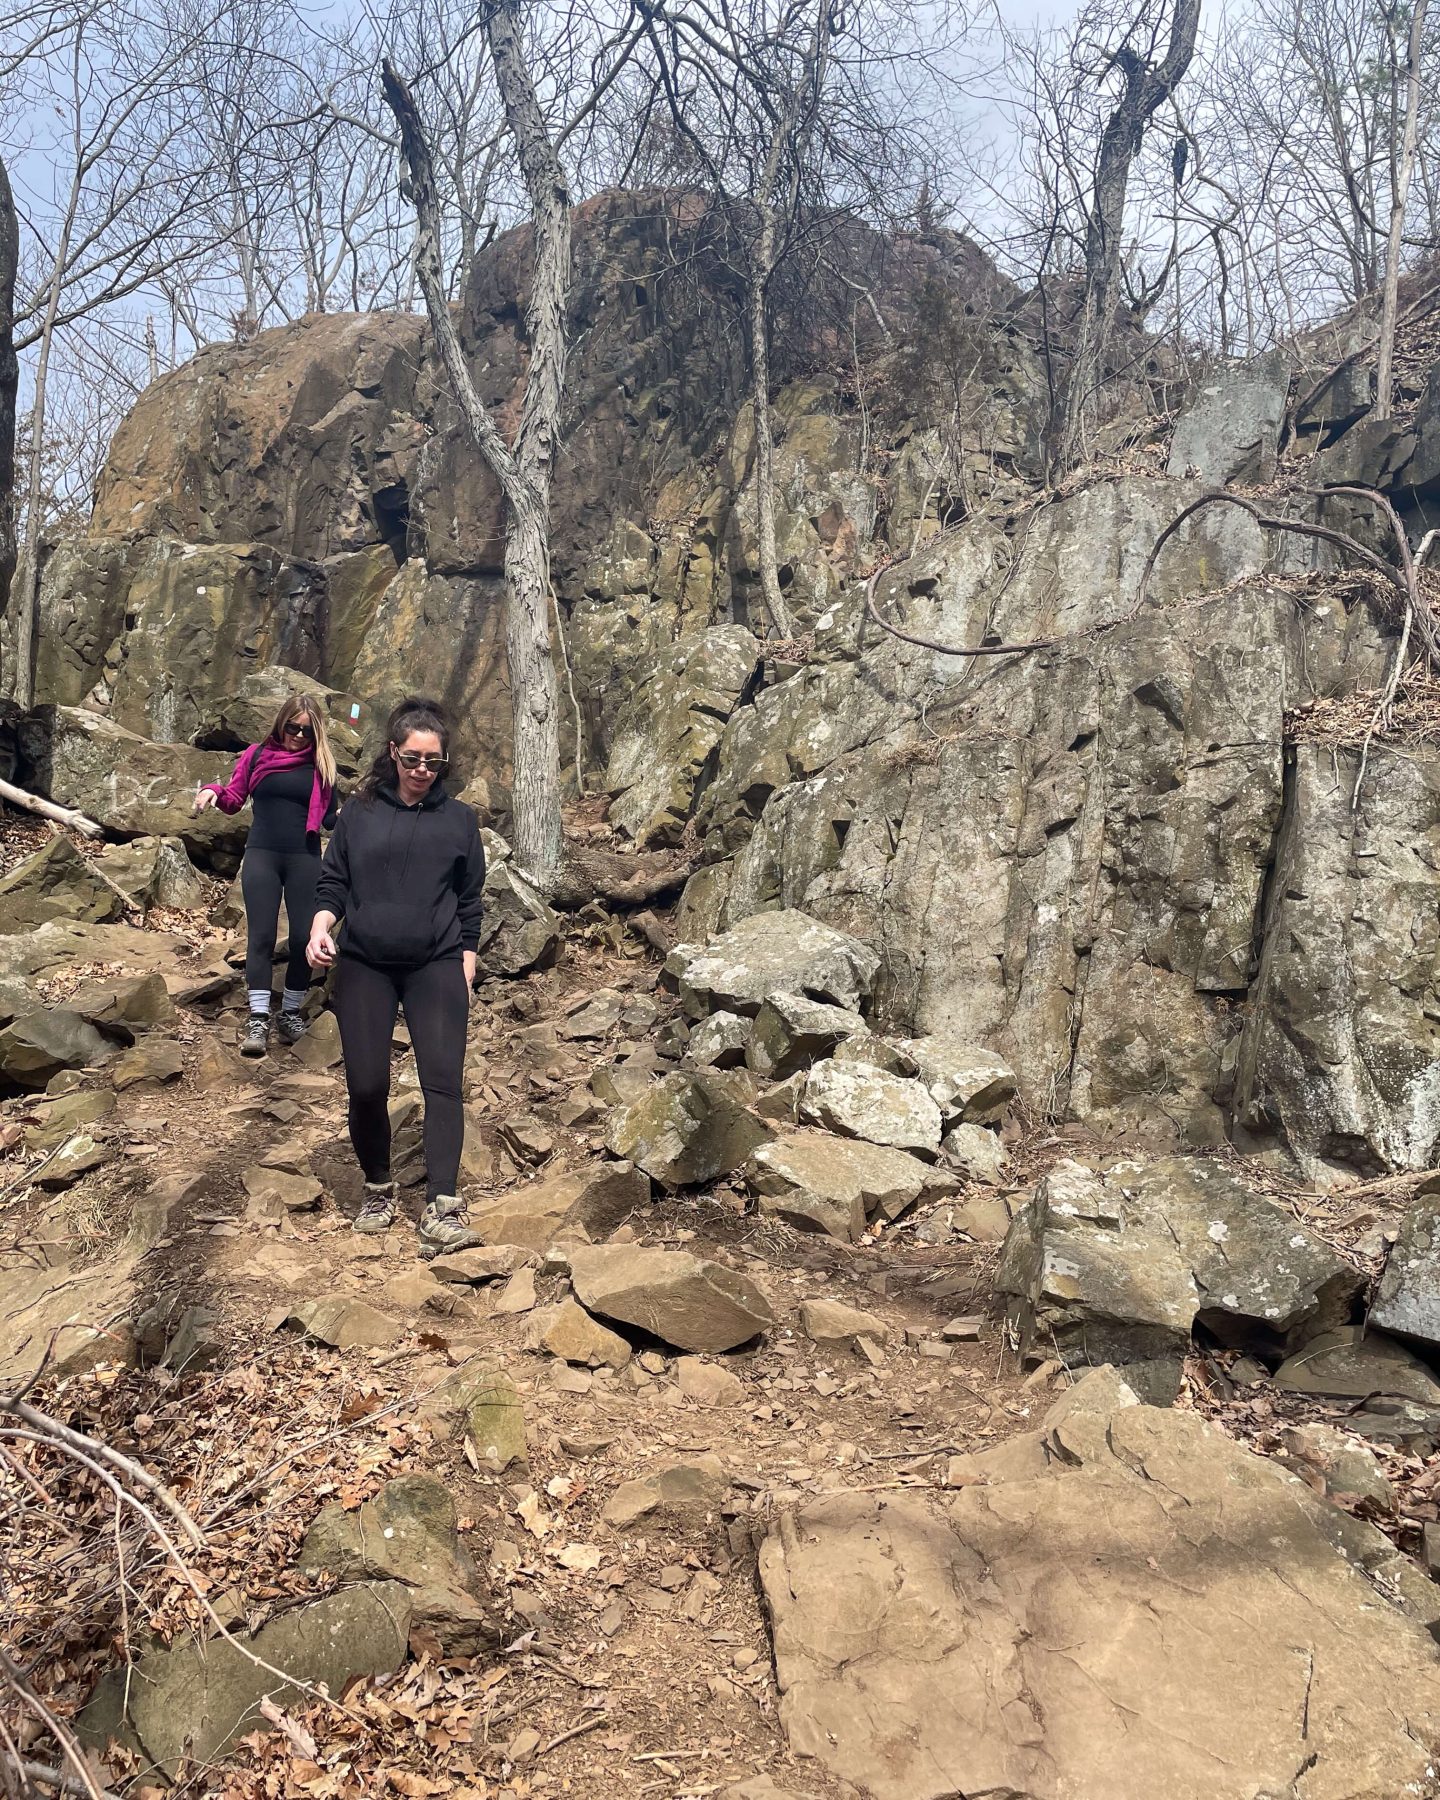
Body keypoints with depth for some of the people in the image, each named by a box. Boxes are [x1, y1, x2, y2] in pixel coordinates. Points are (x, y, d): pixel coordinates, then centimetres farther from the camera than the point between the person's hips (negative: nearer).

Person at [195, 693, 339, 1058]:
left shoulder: (320, 764, 6)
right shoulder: (257, 755, 6)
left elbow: (329, 816, 7)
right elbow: (234, 799, 10)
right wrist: (213, 790, -9)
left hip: (305, 858, 0)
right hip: (261, 855, 0)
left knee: (304, 937, 0)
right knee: (261, 935, -4)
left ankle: (290, 1012, 17)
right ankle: (258, 1019, -1)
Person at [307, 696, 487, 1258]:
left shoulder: (459, 819, 8)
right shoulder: (359, 812, 7)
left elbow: (470, 902, 10)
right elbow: (333, 882, 10)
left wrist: (466, 969, 5)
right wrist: (320, 928, -10)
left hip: (436, 966, 0)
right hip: (364, 966, 1)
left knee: (443, 1080, -12)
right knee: (366, 1086, -1)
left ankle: (442, 1209, -15)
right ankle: (378, 1190, 22)